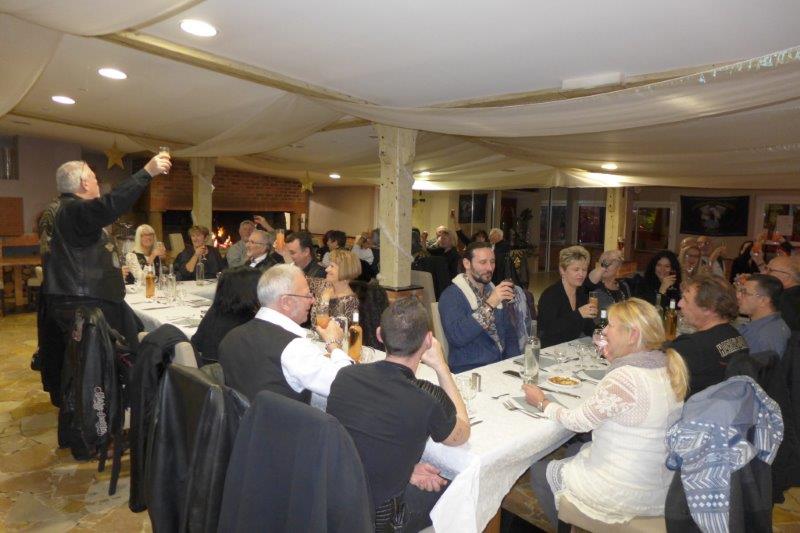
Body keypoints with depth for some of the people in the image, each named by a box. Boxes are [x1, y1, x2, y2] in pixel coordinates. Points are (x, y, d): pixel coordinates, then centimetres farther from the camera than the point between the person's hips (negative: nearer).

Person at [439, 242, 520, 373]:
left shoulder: (494, 291, 13)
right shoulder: (451, 295, -10)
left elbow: (509, 332, 18)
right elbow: (456, 337, -24)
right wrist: (489, 305, -28)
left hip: (501, 367, 6)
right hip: (469, 371, -6)